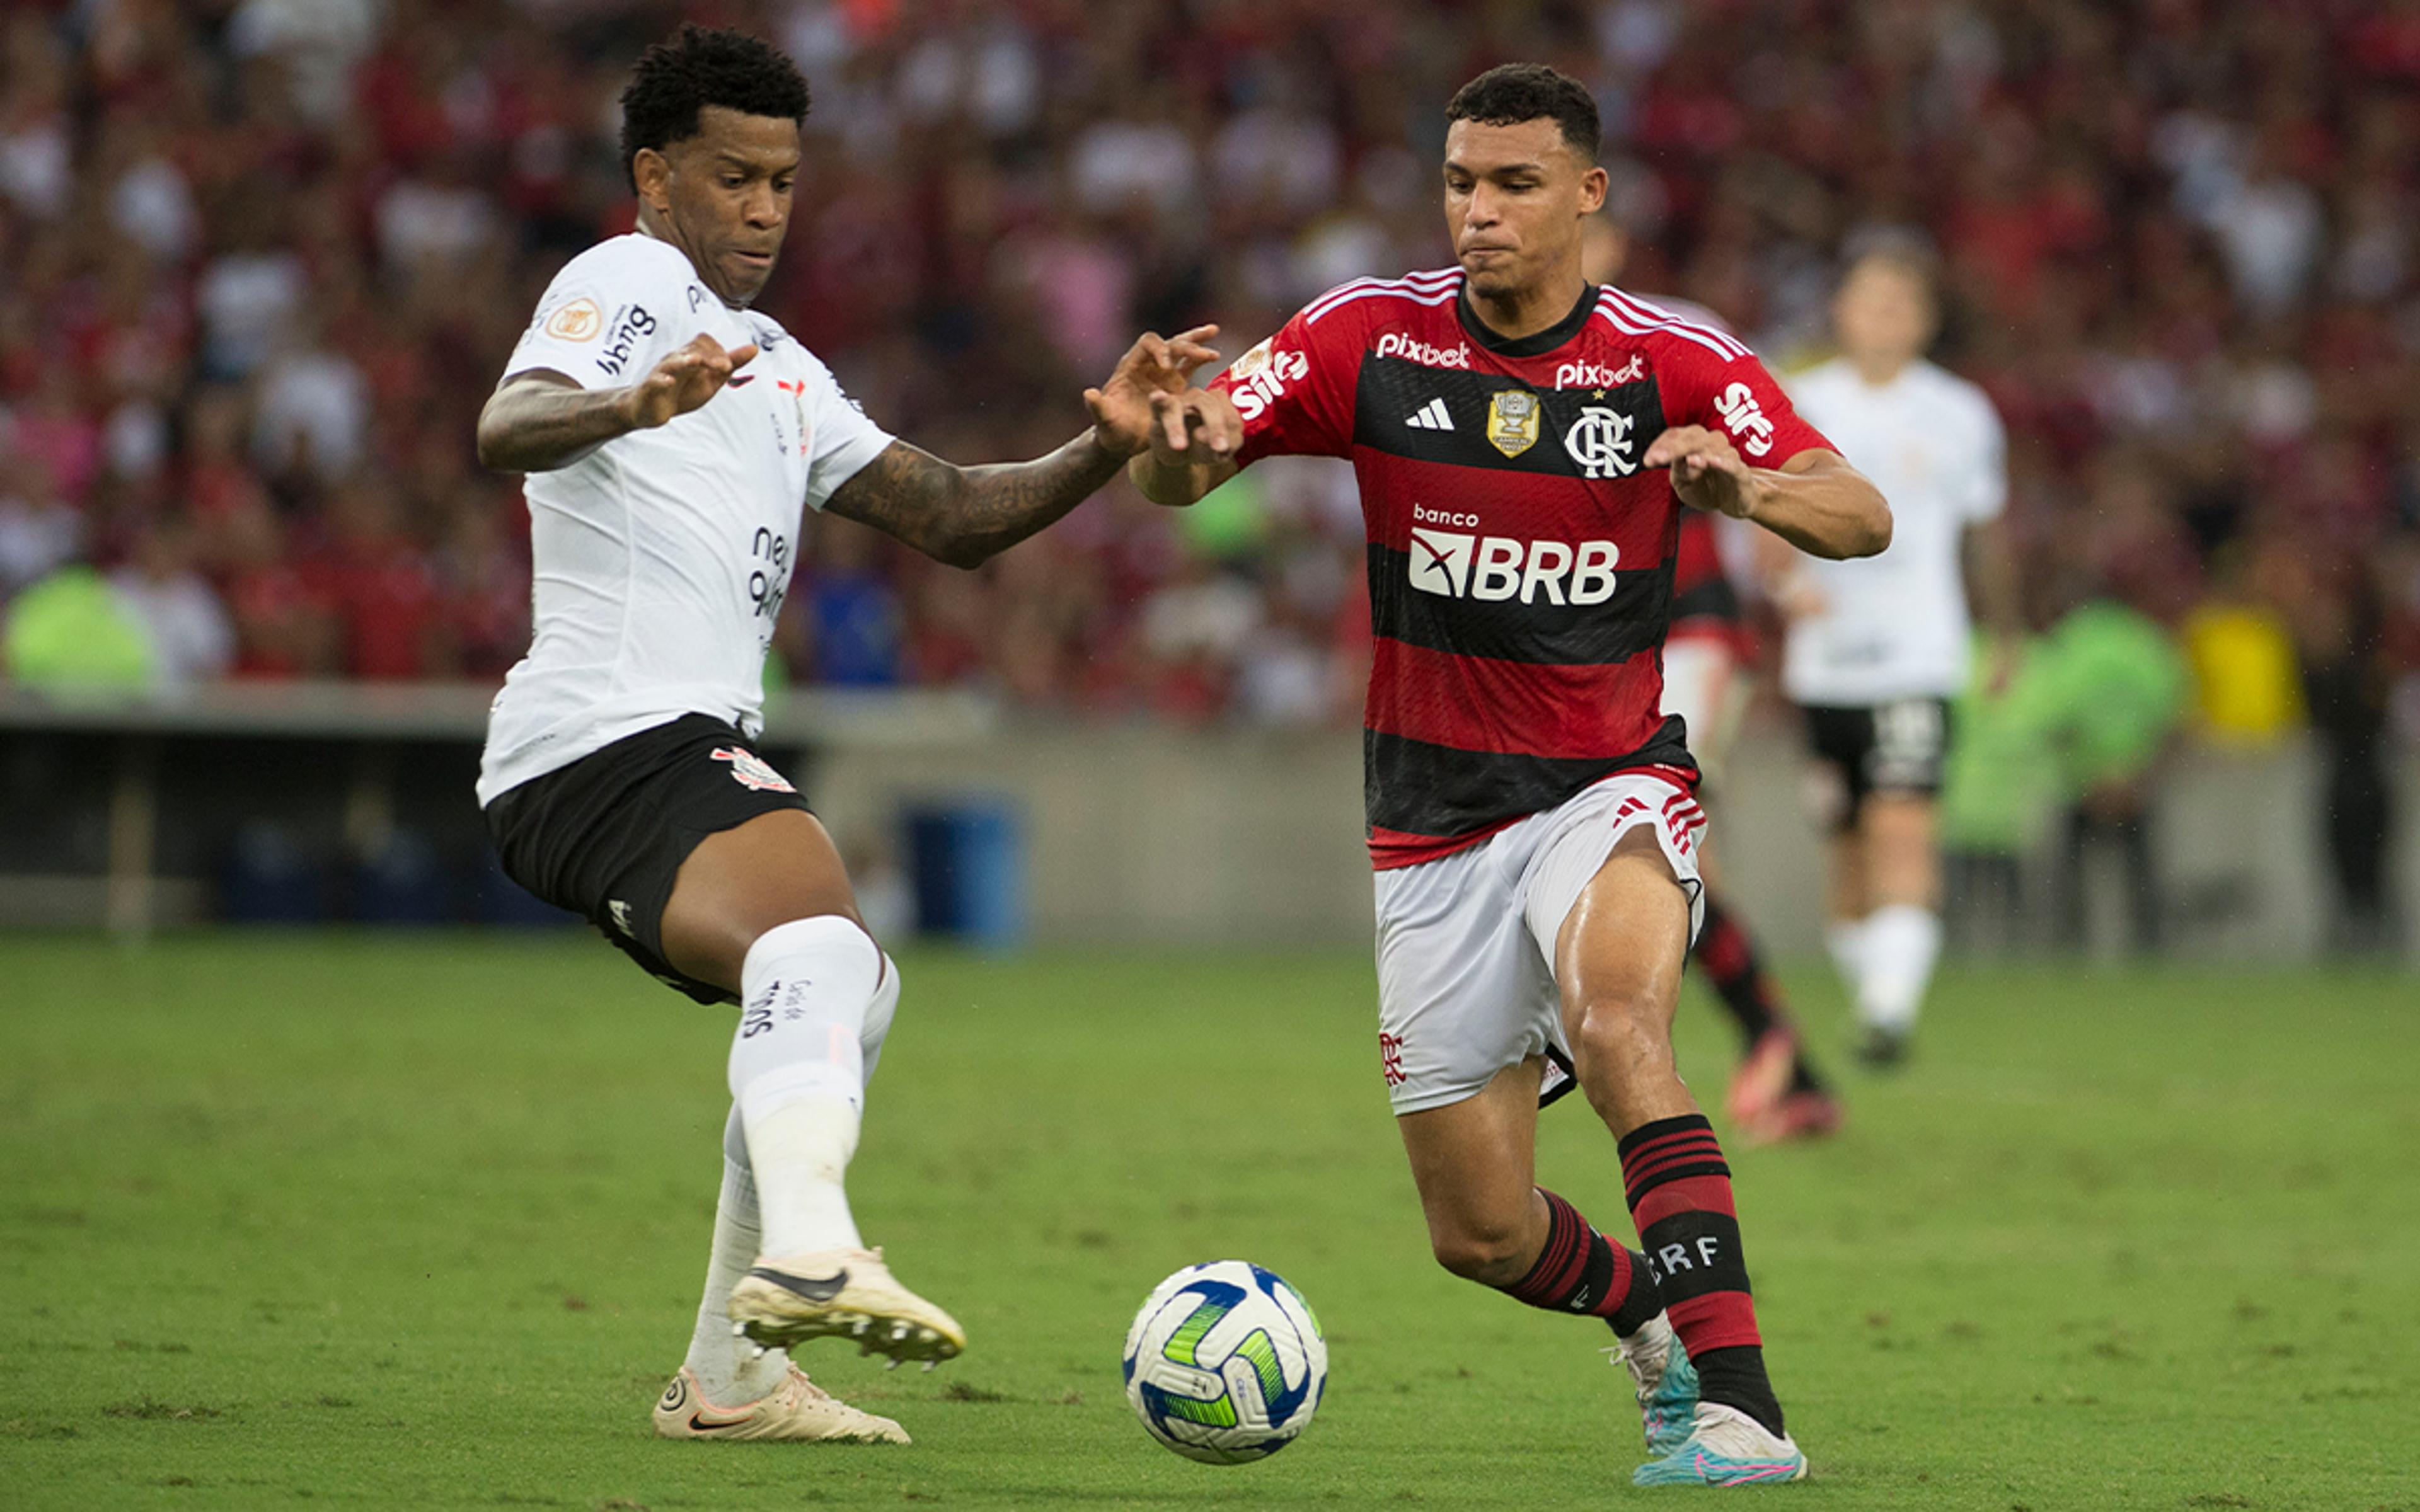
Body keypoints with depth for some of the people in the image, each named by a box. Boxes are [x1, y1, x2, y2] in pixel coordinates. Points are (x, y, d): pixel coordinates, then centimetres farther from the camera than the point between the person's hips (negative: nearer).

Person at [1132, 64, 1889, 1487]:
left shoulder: (1676, 362, -7)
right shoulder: (1372, 336, -4)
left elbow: (1863, 517, -13)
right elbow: (1172, 478, -6)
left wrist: (1743, 487, -35)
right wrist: (1185, 447, -31)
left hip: (1610, 792, -3)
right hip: (1435, 827, 3)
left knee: (1615, 1021, -35)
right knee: (1483, 1234, 3)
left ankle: (1737, 1405, -39)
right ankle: (1657, 1319, 37)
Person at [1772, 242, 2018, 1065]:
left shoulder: (1960, 415, 3)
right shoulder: (1801, 405, 3)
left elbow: (1987, 534, 16)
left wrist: (2007, 635, 26)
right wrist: (1789, 581, -21)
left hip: (1919, 659, -2)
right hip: (1827, 658, 2)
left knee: (1904, 827, -18)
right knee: (1849, 844, 8)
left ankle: (1893, 1005, -26)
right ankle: (1868, 987, 26)